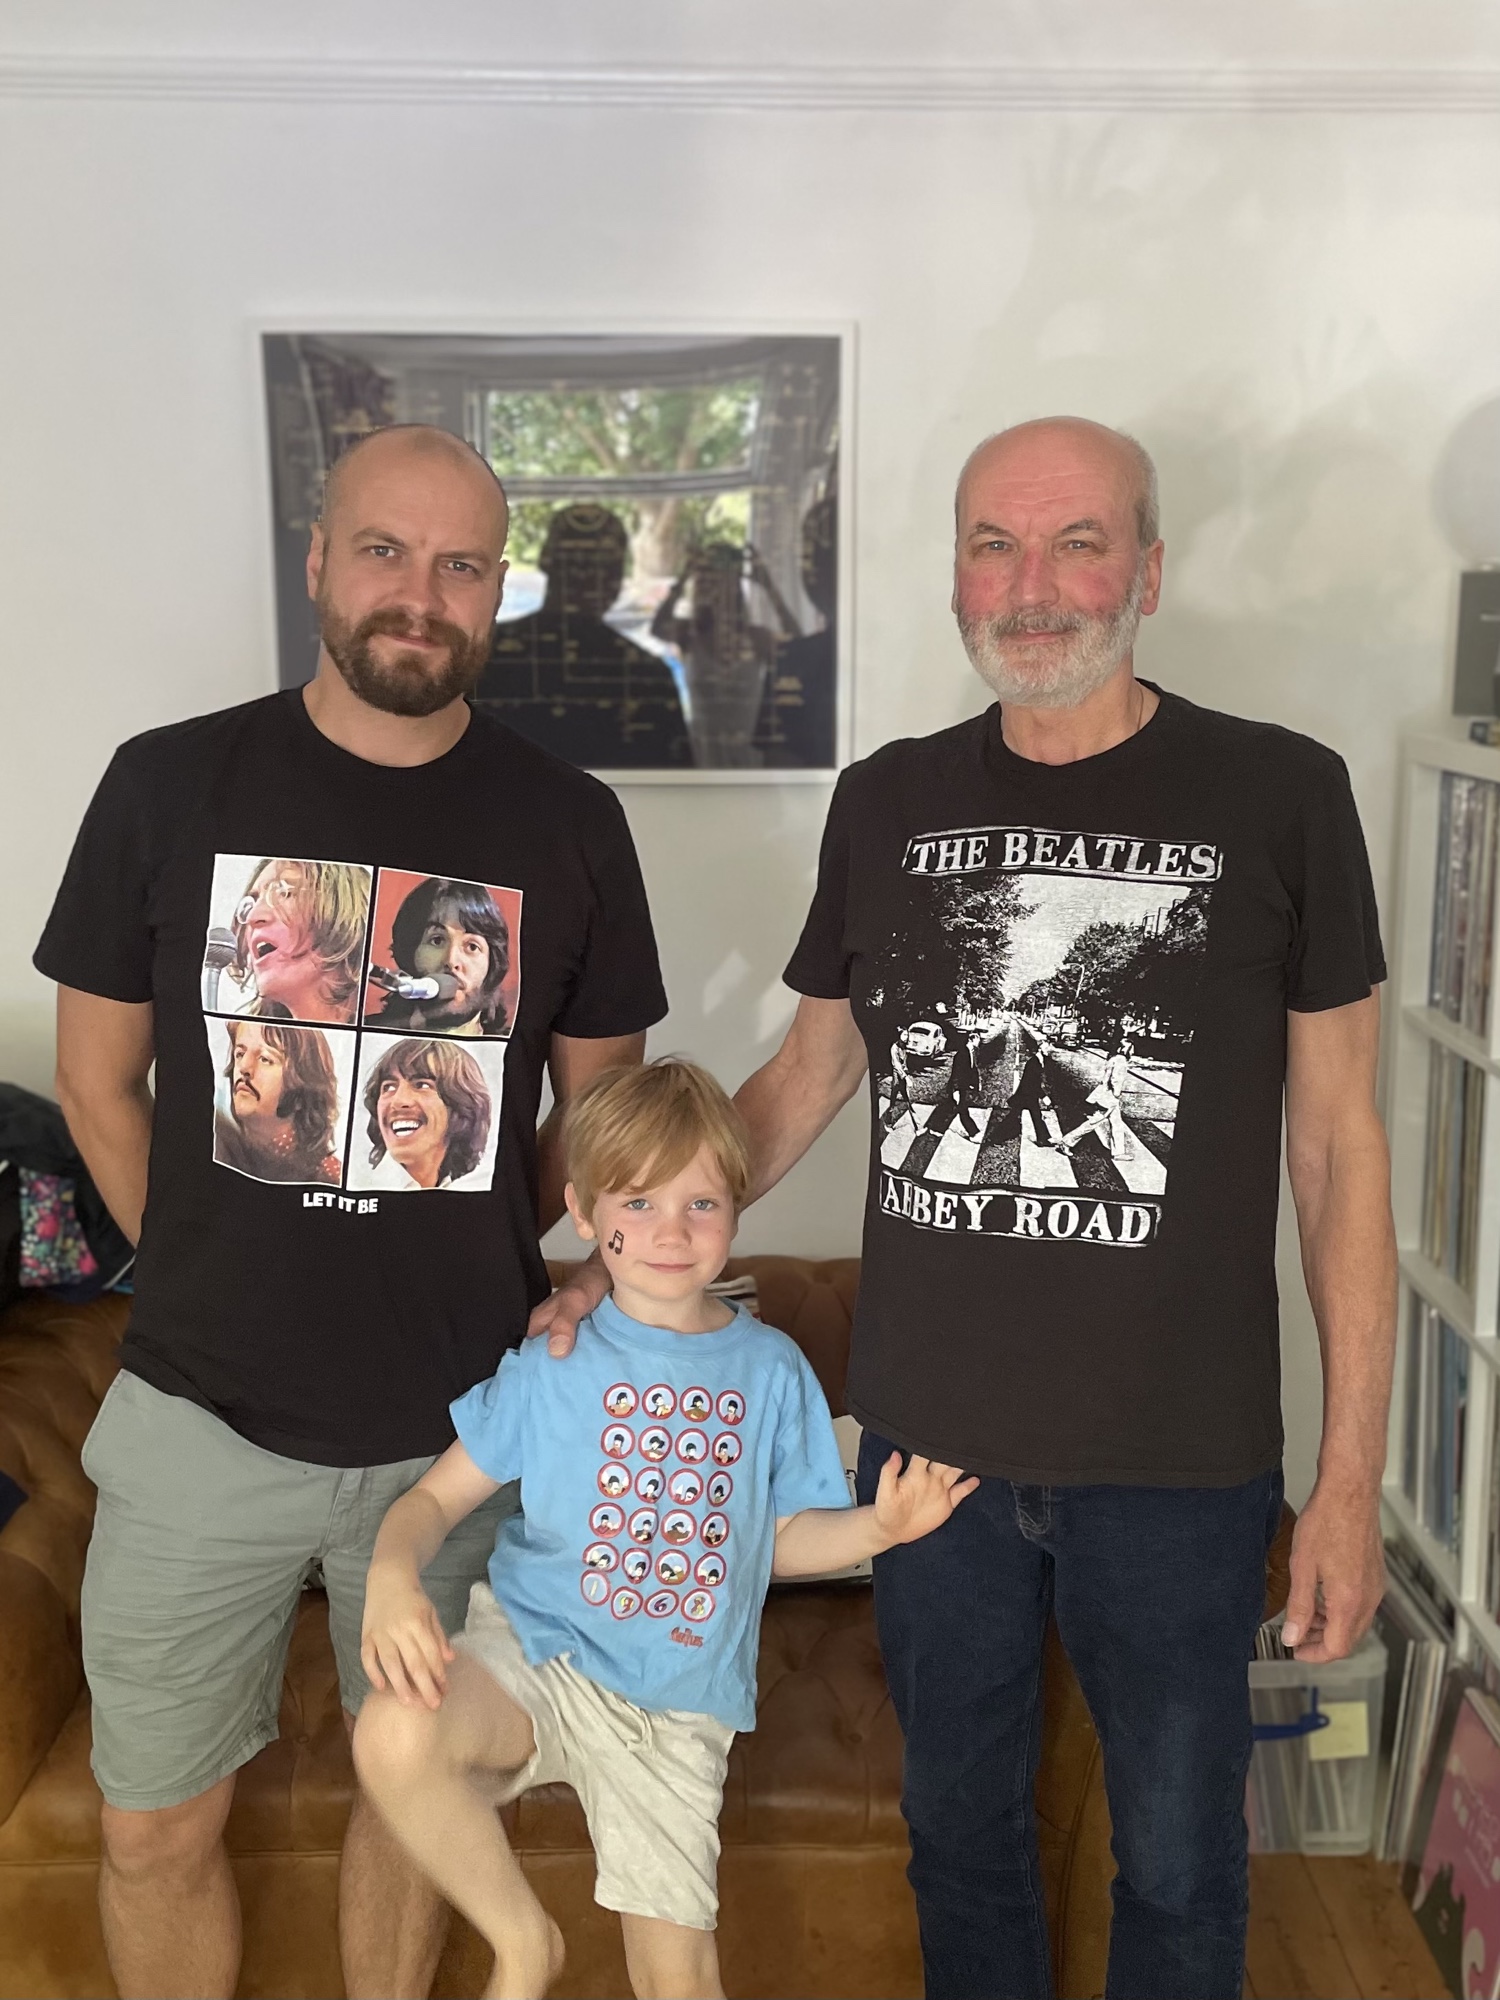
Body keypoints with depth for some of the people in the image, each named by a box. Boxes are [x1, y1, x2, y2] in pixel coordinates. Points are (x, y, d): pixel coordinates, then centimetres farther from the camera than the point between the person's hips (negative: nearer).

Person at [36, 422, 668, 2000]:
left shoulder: (568, 824, -4)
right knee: (159, 1830, 13)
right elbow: (97, 1070, 4)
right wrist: (205, 1276, 3)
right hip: (202, 1413, 0)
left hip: (460, 1425, 1)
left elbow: (597, 1098, 7)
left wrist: (479, 1263, 3)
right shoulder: (171, 784, -5)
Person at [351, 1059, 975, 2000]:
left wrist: (881, 1524, -10)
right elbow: (439, 1496, -1)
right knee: (396, 1736, -31)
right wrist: (392, 1577, -22)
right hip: (534, 1652, -1)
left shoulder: (771, 1367, 2)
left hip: (680, 1707, 1)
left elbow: (783, 1540, 9)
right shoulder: (551, 1360, -3)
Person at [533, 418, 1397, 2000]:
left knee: (1176, 1854, 16)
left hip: (1180, 1462, -2)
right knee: (958, 1819, 21)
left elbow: (1337, 1138, -4)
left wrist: (1351, 1472, -5)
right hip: (930, 1439, 3)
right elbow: (808, 1072, 11)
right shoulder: (887, 803, 2)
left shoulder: (1277, 796, -7)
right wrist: (625, 1265, 3)